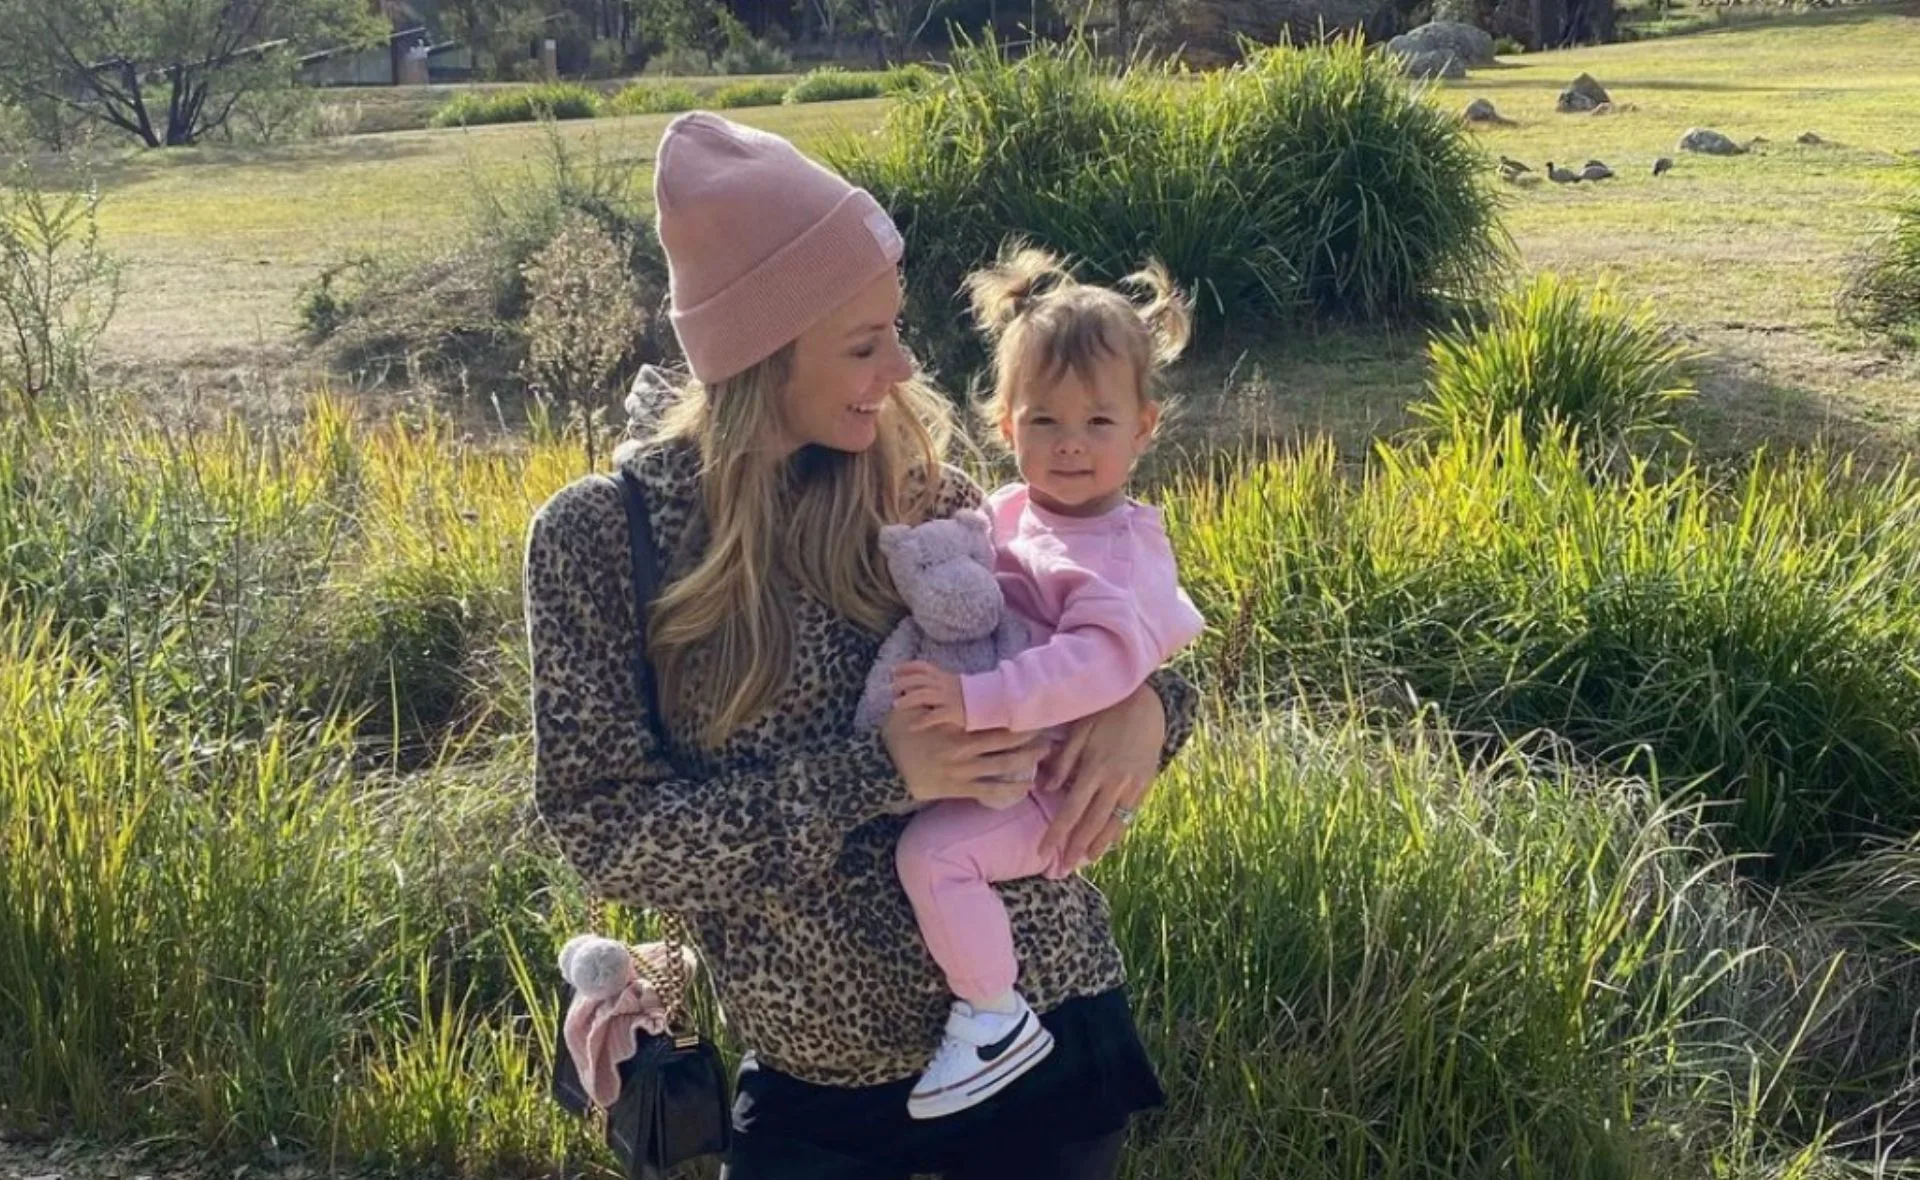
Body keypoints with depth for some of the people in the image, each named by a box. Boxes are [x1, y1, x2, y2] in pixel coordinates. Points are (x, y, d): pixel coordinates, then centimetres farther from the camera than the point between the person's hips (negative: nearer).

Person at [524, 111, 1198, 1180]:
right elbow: (605, 830, -13)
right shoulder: (602, 535, -10)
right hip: (819, 1089, -2)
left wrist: (1144, 705, -16)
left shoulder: (925, 489, -3)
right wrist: (874, 774, -23)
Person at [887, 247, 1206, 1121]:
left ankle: (994, 1022, -9)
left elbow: (1104, 658, -38)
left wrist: (978, 700, -44)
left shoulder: (1114, 554, -21)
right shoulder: (1013, 509, 5)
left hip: (1059, 782, -10)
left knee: (933, 848, -27)